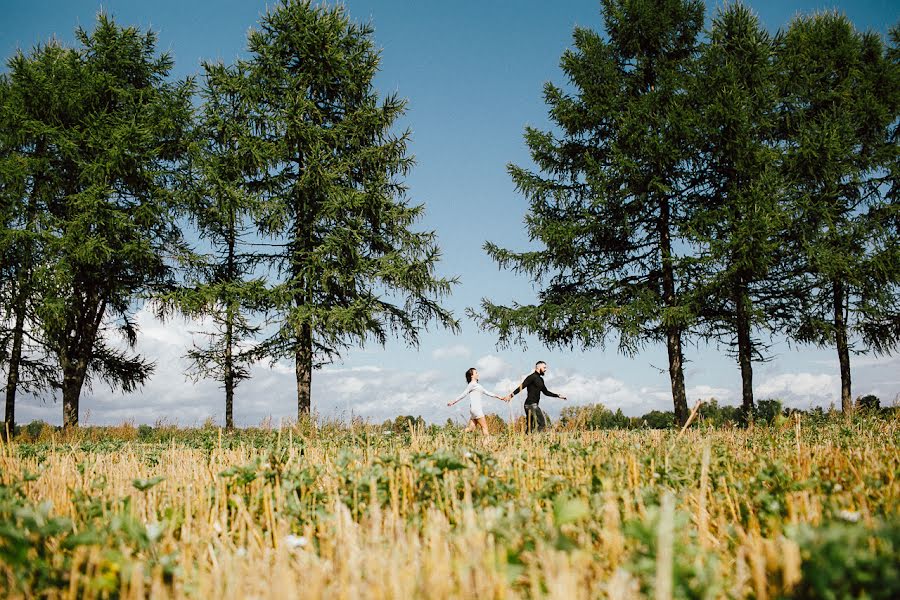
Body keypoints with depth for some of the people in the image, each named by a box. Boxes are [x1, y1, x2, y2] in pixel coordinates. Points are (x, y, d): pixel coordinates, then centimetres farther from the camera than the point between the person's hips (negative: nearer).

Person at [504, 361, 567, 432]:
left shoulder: (540, 379, 20)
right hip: (531, 405, -9)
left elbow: (545, 392, 30)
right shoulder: (532, 377, -9)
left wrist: (558, 396, 32)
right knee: (542, 423, -12)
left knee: (529, 427, 6)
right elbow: (521, 387, -17)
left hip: (534, 405, 9)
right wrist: (510, 395, -27)